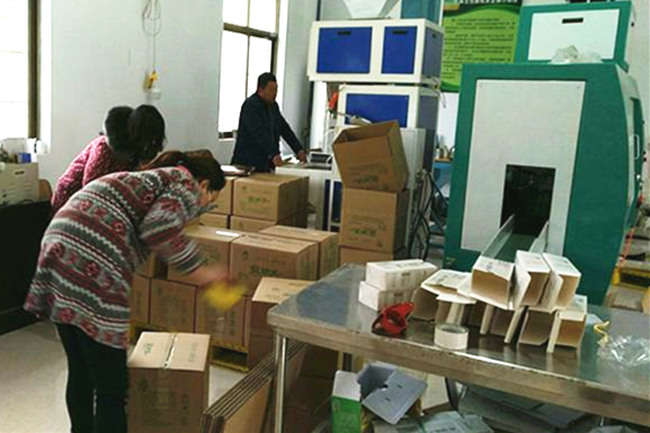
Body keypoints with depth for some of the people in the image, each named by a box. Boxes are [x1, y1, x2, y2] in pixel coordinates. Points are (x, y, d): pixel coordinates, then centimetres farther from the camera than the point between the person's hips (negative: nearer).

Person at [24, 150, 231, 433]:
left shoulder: (149, 178, 30)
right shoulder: (187, 184, 5)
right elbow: (159, 227, -15)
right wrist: (197, 270, -3)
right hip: (92, 267, -9)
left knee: (80, 373, 23)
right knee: (112, 388, 0)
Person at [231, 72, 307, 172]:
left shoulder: (273, 105, 12)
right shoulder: (250, 105, -14)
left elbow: (284, 129, 15)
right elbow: (259, 133, -26)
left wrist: (299, 150, 4)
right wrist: (273, 155, -35)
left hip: (266, 164, 7)